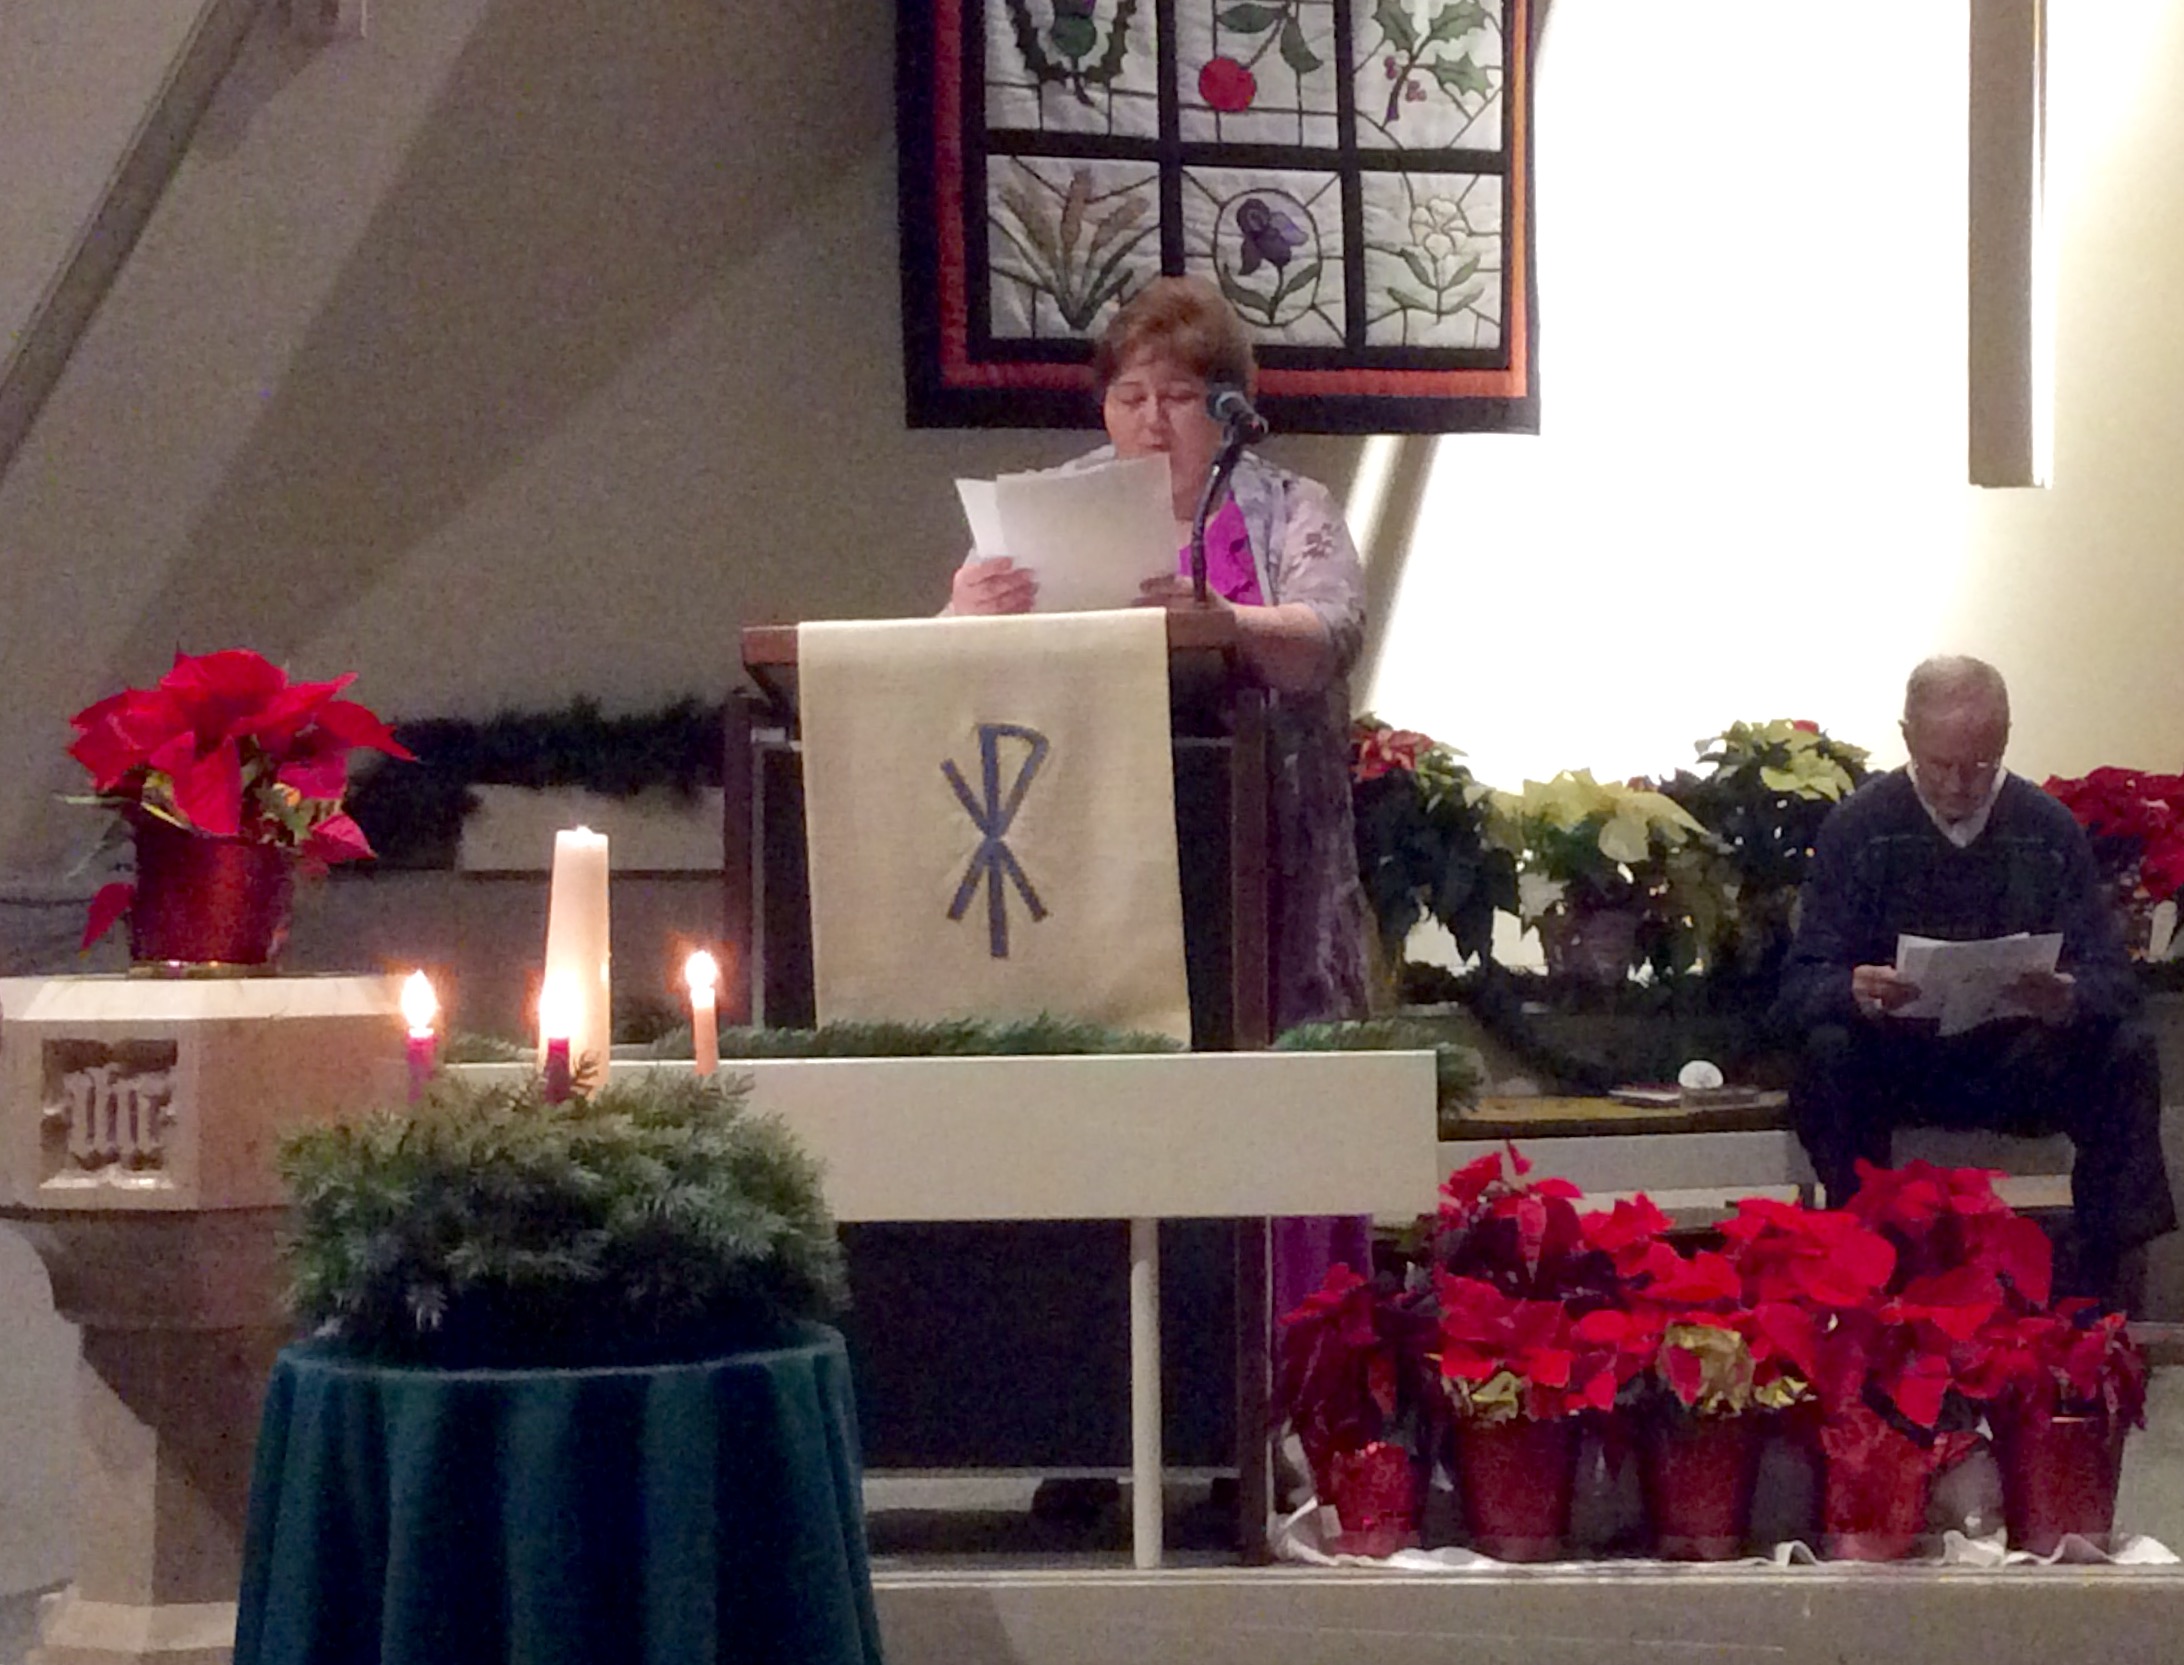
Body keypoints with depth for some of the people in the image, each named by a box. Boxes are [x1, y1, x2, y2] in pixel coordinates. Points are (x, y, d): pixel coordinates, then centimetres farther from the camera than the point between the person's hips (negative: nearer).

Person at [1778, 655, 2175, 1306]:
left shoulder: (2048, 828, 1)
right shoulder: (1858, 827, -3)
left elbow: (2112, 979, -3)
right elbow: (1802, 982, -9)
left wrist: (2070, 1000, -29)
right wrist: (1855, 993, -34)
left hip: (2017, 1067, 2)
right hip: (1896, 1065, -2)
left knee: (2128, 1056, -25)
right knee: (1827, 1056, -33)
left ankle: (2102, 1272, -18)